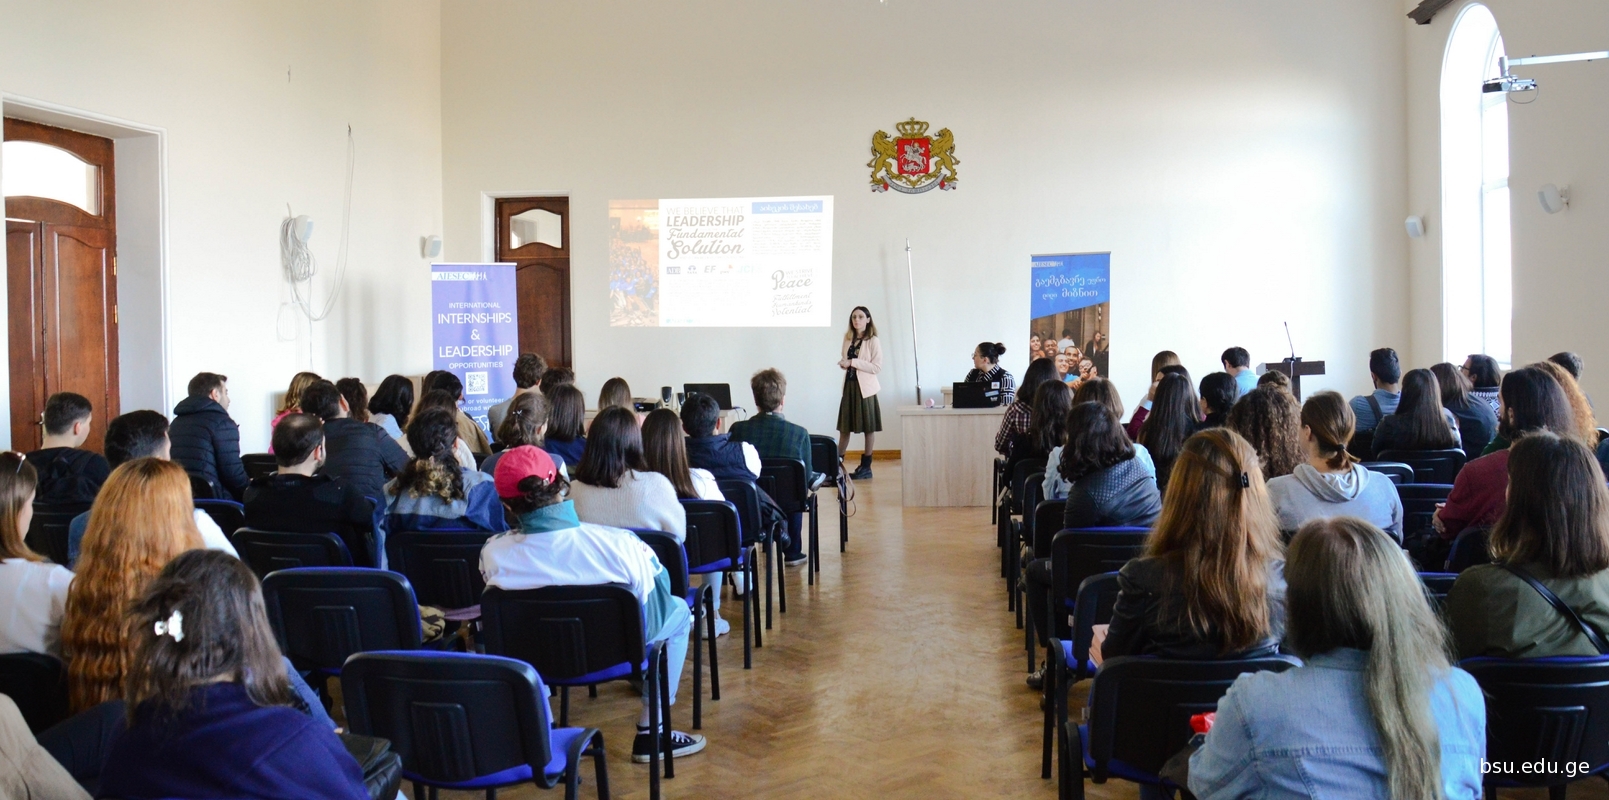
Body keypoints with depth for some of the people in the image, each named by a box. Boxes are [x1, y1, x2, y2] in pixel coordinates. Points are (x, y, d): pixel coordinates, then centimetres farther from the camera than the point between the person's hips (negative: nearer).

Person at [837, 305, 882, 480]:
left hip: (865, 387, -5)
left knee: (868, 427, 3)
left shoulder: (873, 341, -8)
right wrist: (843, 363, -2)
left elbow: (877, 367, -15)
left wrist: (852, 362, -19)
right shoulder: (848, 338, 9)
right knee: (844, 427, 8)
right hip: (849, 385, 5)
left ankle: (866, 467, 12)